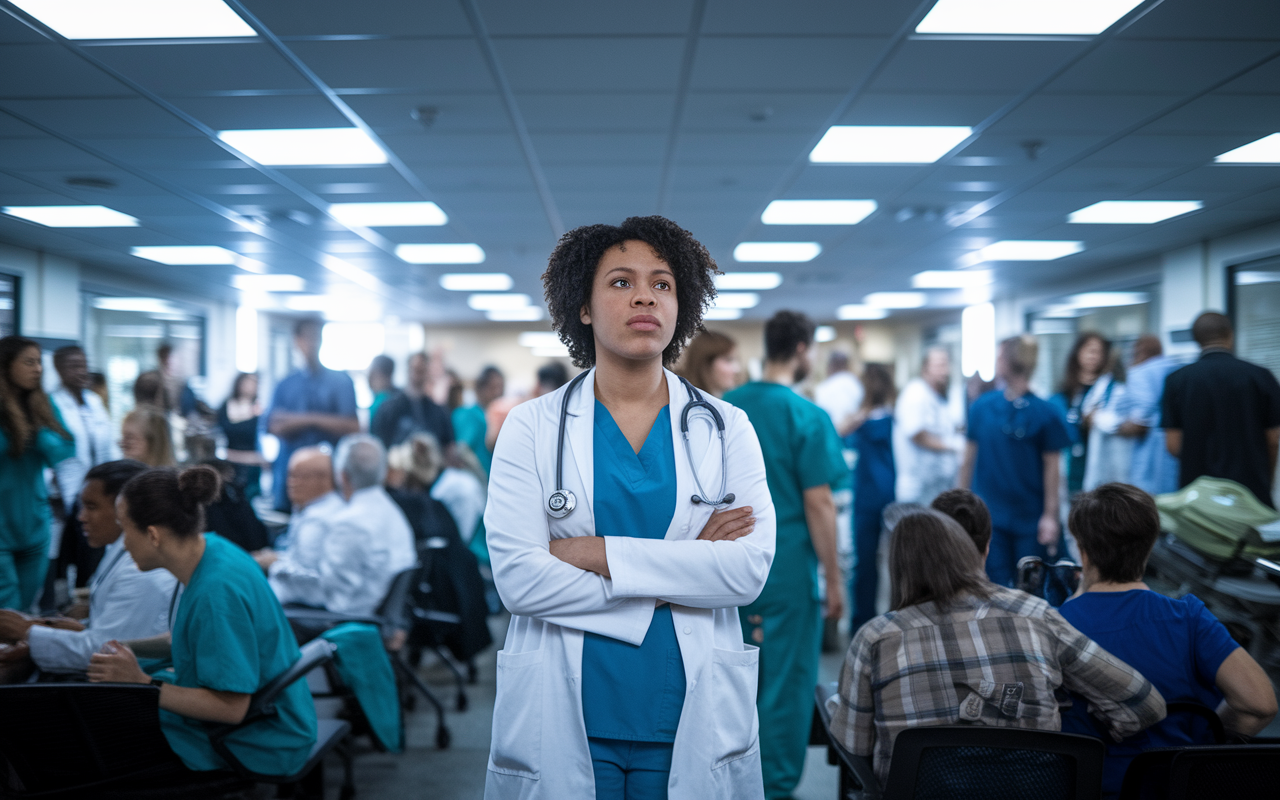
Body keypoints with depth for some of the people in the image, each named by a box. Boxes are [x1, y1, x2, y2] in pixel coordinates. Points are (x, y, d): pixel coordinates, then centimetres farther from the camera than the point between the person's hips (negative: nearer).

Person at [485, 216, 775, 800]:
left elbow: (749, 569, -9)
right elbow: (518, 578, -11)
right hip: (564, 726, -1)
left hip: (692, 724, 1)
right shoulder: (531, 428, 1)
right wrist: (684, 569, -11)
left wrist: (598, 553, -14)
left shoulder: (726, 429, 5)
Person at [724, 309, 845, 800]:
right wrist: (834, 579, -7)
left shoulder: (725, 407, 5)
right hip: (787, 572, -6)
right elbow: (818, 505, -15)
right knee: (786, 681, 5)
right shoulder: (807, 416, -13)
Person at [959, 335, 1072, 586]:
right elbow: (969, 459, 8)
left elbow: (1051, 467, -4)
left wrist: (1050, 515, -6)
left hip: (1031, 518, -2)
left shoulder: (1045, 413, -7)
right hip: (989, 515, 2)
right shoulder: (982, 407, 2)